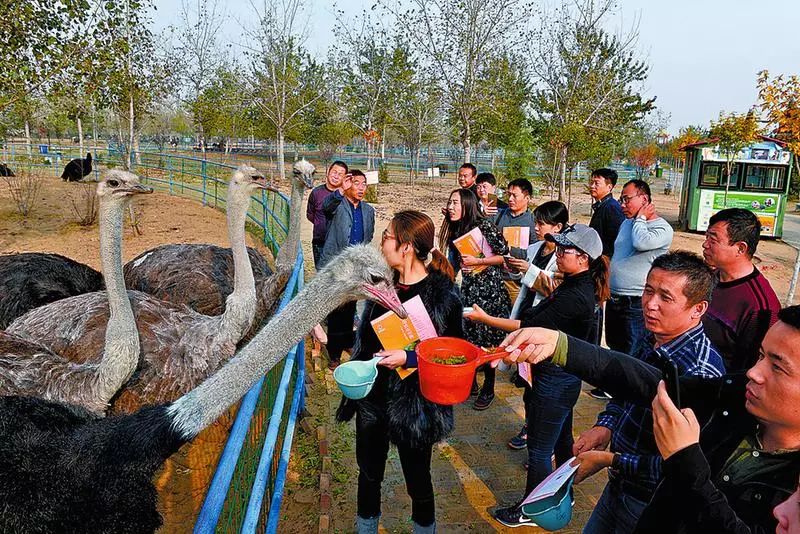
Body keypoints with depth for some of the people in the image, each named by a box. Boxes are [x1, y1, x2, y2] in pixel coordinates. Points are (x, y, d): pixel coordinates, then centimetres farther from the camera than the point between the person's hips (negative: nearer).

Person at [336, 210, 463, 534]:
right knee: (369, 473, 22)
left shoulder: (442, 295, -19)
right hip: (373, 397, 5)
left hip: (413, 405, -5)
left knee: (417, 481, 17)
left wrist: (409, 358, -26)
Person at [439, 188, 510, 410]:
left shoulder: (485, 226, -13)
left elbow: (505, 256, -12)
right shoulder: (454, 230, 8)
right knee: (466, 337, 9)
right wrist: (460, 265, 3)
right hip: (467, 290, 6)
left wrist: (477, 261, -16)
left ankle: (488, 389, 17)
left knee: (487, 341, 1)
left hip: (488, 289, -6)